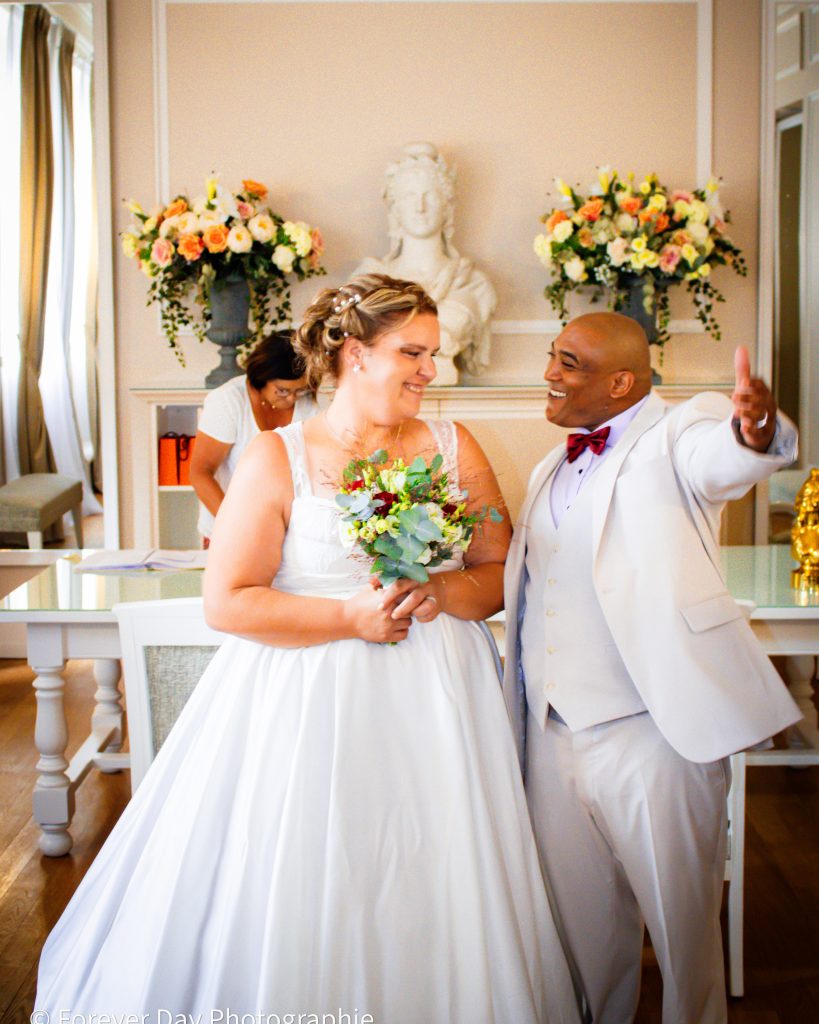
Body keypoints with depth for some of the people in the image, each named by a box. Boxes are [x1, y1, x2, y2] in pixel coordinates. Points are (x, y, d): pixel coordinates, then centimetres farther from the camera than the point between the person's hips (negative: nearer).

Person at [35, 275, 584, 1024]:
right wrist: (352, 617, -14)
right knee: (297, 904, 6)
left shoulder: (454, 449, 6)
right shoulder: (277, 458, -4)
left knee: (428, 901, 10)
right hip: (309, 709, -2)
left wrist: (440, 592, -14)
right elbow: (227, 602, -9)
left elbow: (503, 574, 6)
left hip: (432, 707, 3)